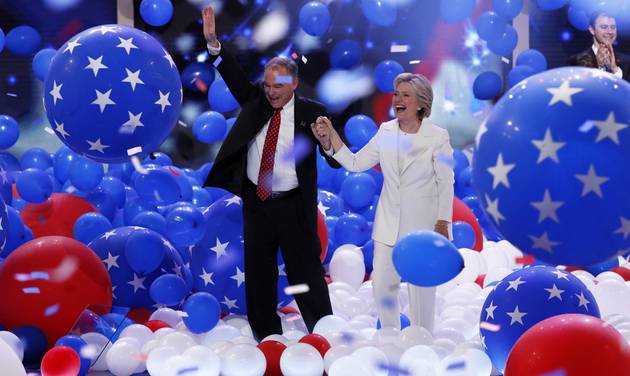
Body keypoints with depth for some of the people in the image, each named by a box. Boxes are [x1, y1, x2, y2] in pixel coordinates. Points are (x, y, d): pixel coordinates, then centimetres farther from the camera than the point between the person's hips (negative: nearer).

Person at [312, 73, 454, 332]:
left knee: (421, 287, 5)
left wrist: (443, 222, -8)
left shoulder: (437, 137, -10)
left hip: (423, 222, -4)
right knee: (382, 284, 6)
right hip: (389, 222, 4)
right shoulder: (386, 132, 0)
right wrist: (330, 138, -13)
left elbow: (445, 183, -6)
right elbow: (355, 163, 0)